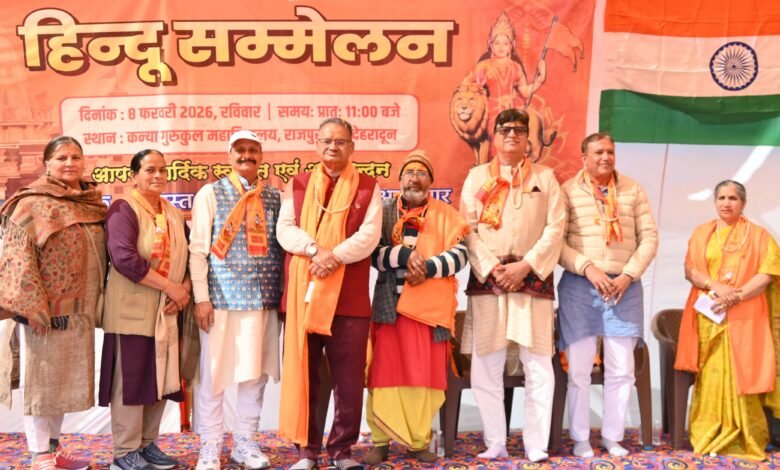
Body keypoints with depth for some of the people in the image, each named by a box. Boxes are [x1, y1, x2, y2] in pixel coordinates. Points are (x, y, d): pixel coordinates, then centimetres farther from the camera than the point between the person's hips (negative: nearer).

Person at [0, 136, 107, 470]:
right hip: (47, 308, -6)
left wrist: (95, 304, 12)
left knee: (65, 378, 14)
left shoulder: (92, 203, 12)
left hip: (78, 308, 6)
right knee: (41, 379, 3)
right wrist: (33, 308, -20)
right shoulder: (33, 204, -7)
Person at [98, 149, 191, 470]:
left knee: (160, 380, 11)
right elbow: (124, 258, -22)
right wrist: (170, 286, -19)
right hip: (132, 310, -7)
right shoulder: (124, 208, -9)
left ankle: (147, 443, 24)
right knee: (131, 381, 0)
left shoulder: (174, 214, 14)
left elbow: (187, 256, 14)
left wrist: (185, 289, -6)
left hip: (166, 310, 7)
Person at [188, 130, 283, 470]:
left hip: (264, 300, 3)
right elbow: (197, 249, -3)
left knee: (256, 373, 10)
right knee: (213, 373, 3)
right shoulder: (210, 193, 2)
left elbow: (283, 246, 12)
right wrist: (201, 297, -9)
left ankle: (244, 442, 24)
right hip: (221, 298, -3)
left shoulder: (274, 197, 10)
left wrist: (282, 294, 7)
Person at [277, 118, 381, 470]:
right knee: (302, 373, 7)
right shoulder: (296, 185, 12)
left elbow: (369, 235, -5)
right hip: (302, 292, 2)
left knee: (349, 377, 4)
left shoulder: (368, 188, 6)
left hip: (349, 295, -1)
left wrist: (335, 256, -19)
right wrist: (315, 250, -17)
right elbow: (285, 229, 0)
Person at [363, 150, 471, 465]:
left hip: (429, 306, 0)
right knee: (386, 372, 1)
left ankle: (418, 442, 13)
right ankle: (380, 442, 9)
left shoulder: (445, 214, 8)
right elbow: (372, 253, -3)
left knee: (425, 374, 2)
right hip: (389, 304, 0)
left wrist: (427, 268, -16)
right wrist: (405, 255, -18)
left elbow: (459, 255, -1)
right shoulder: (383, 212, 9)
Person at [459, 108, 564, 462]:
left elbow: (555, 227, 3)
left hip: (533, 279, 0)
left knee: (539, 366, -1)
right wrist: (492, 268, -10)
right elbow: (467, 228, 3)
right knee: (486, 367, 1)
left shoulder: (545, 177, 13)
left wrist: (526, 265, -10)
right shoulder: (477, 176, 12)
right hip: (487, 278, 0)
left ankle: (536, 446, 9)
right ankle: (495, 444, 13)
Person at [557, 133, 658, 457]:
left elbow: (649, 237, 5)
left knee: (621, 368, 6)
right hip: (579, 286, -2)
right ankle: (580, 438, 18)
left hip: (624, 287, 2)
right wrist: (588, 268, -15)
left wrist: (628, 275, -6)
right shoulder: (568, 191, 0)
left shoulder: (633, 190, 8)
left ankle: (613, 436, 21)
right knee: (579, 368, 4)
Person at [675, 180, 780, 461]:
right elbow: (690, 271, 5)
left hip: (744, 316, -1)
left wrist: (737, 295, -15)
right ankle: (709, 435, 5)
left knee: (740, 374, -4)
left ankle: (742, 438, 4)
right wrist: (715, 287, -13)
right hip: (707, 315, 2)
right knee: (710, 375, 0)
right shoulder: (701, 233, 13)